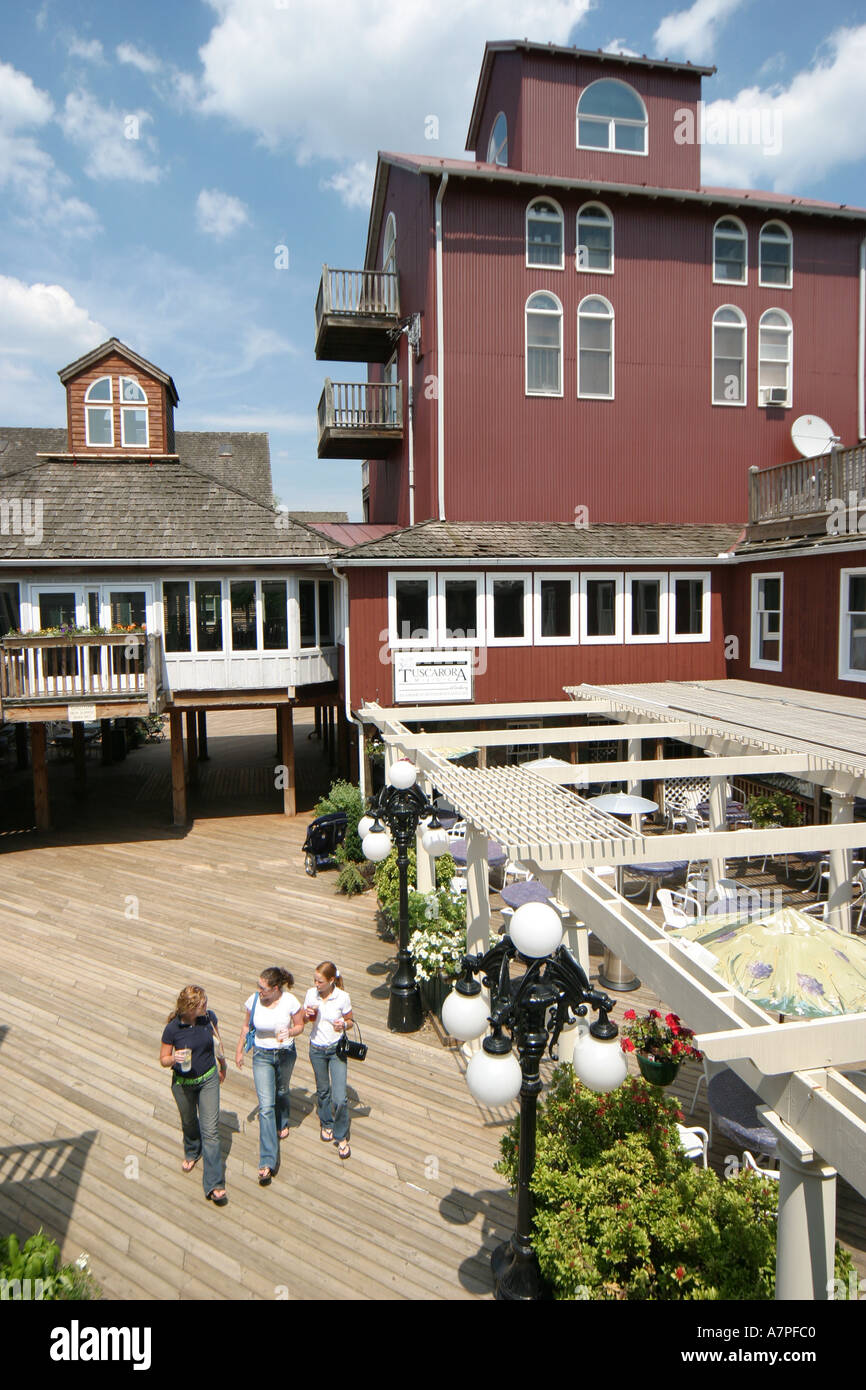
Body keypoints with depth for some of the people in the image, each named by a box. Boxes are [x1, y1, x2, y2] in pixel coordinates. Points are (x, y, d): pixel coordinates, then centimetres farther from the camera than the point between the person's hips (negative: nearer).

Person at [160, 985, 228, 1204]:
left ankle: (214, 1185, 2)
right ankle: (192, 1153, 56)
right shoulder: (172, 1029, -24)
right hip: (183, 1083, 0)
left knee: (211, 1130, -4)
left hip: (208, 1079, 1)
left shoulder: (209, 1017, -17)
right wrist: (174, 1058, -35)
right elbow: (163, 1060, -11)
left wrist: (222, 1065, 18)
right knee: (189, 1123, 24)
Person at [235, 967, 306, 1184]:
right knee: (266, 1105, -7)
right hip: (262, 1056, 0)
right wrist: (239, 1050, 10)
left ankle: (282, 1123, 59)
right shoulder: (253, 1001, -16)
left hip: (286, 1054, 0)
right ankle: (267, 1162, -6)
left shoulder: (290, 1002, -22)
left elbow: (300, 1026, -7)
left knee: (281, 1092, 25)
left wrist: (290, 1032, -28)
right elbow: (246, 1027, 1)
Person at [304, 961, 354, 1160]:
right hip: (316, 1049, 3)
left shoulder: (343, 997, -17)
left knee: (340, 1098, -6)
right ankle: (326, 1124, 45)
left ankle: (341, 1137, 15)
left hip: (336, 1049, -3)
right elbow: (304, 1019, 6)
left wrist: (343, 1025, -25)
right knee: (322, 1091, 20)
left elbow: (350, 1021, -3)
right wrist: (308, 1015, -17)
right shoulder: (311, 994, -10)